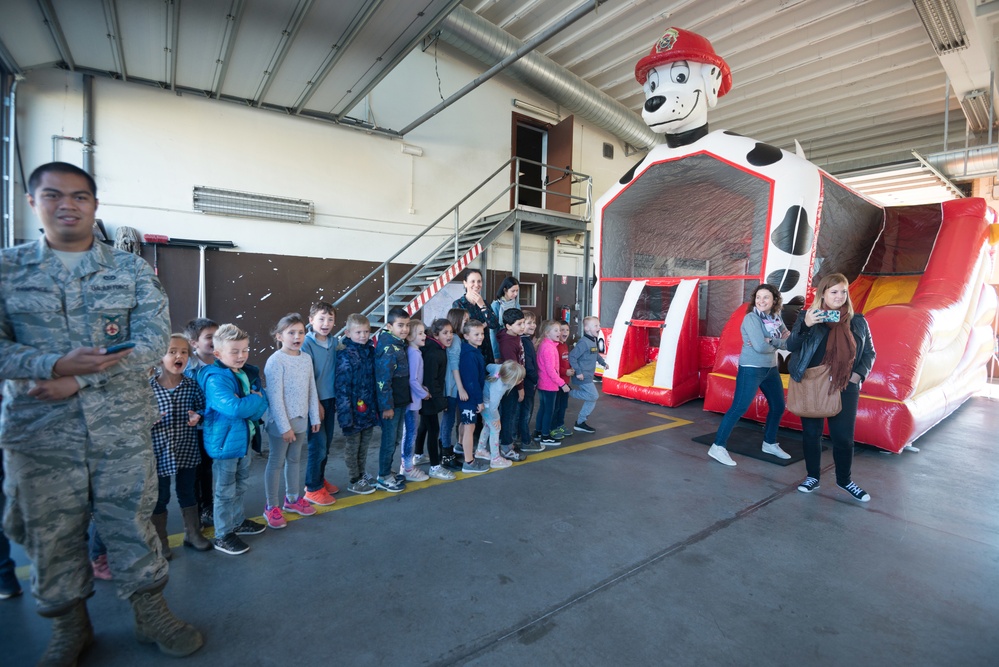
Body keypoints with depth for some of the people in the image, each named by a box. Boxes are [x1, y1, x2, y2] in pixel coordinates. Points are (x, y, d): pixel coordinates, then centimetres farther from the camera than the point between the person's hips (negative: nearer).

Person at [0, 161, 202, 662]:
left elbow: (154, 339, -7)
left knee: (132, 524, 8)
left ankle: (151, 615, 26)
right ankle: (70, 627, 34)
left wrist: (77, 380, -14)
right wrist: (56, 364, -20)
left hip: (123, 428, 0)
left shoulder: (132, 270, 3)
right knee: (51, 534, 13)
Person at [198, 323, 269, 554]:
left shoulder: (249, 373, 1)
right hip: (224, 442, -8)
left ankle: (238, 521, 43)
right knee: (225, 491, 7)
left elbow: (263, 403, -1)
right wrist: (255, 400, -19)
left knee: (240, 486, 24)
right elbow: (234, 407, -35)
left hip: (244, 438, 8)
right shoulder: (215, 379, -23)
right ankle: (223, 536, 24)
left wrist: (249, 405, -20)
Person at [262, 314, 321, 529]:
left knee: (295, 459, 18)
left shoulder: (306, 358, 3)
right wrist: (284, 426, -18)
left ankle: (292, 498, 35)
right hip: (280, 422, -6)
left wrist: (314, 417, 8)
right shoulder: (275, 361, -17)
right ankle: (271, 507, 22)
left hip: (301, 419, 6)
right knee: (276, 463, 7)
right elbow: (275, 398, -18)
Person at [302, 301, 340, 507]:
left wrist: (336, 399, 9)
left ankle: (320, 480, 31)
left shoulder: (334, 342, 3)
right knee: (318, 445, 0)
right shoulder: (306, 344, -14)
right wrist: (316, 404, -12)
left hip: (331, 399, 6)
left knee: (326, 444, 14)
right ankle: (313, 489, 15)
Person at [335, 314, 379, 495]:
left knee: (364, 443, 18)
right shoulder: (345, 354, -14)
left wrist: (376, 406, 12)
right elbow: (342, 385, -17)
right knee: (352, 445, 10)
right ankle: (354, 481, 23)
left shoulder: (370, 351, 5)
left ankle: (362, 474, 35)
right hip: (353, 410, -6)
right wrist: (345, 413, -19)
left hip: (368, 408, 6)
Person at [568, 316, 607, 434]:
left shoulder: (595, 341, 9)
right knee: (593, 396, -10)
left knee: (591, 399, 12)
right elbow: (572, 357, -23)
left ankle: (580, 423, 21)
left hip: (589, 376, 10)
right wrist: (578, 372, -22)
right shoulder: (583, 342, -21)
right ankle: (569, 392, 2)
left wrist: (603, 363, 18)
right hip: (583, 376, -9)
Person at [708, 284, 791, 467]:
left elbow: (789, 342, -1)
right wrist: (778, 342, -8)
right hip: (751, 369, -8)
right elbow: (760, 346, -25)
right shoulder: (751, 318, -15)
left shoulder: (776, 318, 6)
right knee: (738, 408, -10)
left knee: (778, 407, 17)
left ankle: (770, 444, 36)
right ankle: (718, 447, -6)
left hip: (771, 368, 8)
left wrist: (770, 341, -18)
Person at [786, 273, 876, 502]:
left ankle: (844, 480, 27)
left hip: (845, 388, 1)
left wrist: (858, 374, -4)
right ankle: (812, 477, 24)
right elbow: (791, 346, -8)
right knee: (811, 433, 9)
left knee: (843, 436, 6)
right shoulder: (808, 316, -1)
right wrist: (805, 325, -24)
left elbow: (869, 352, 12)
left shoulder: (858, 322, 5)